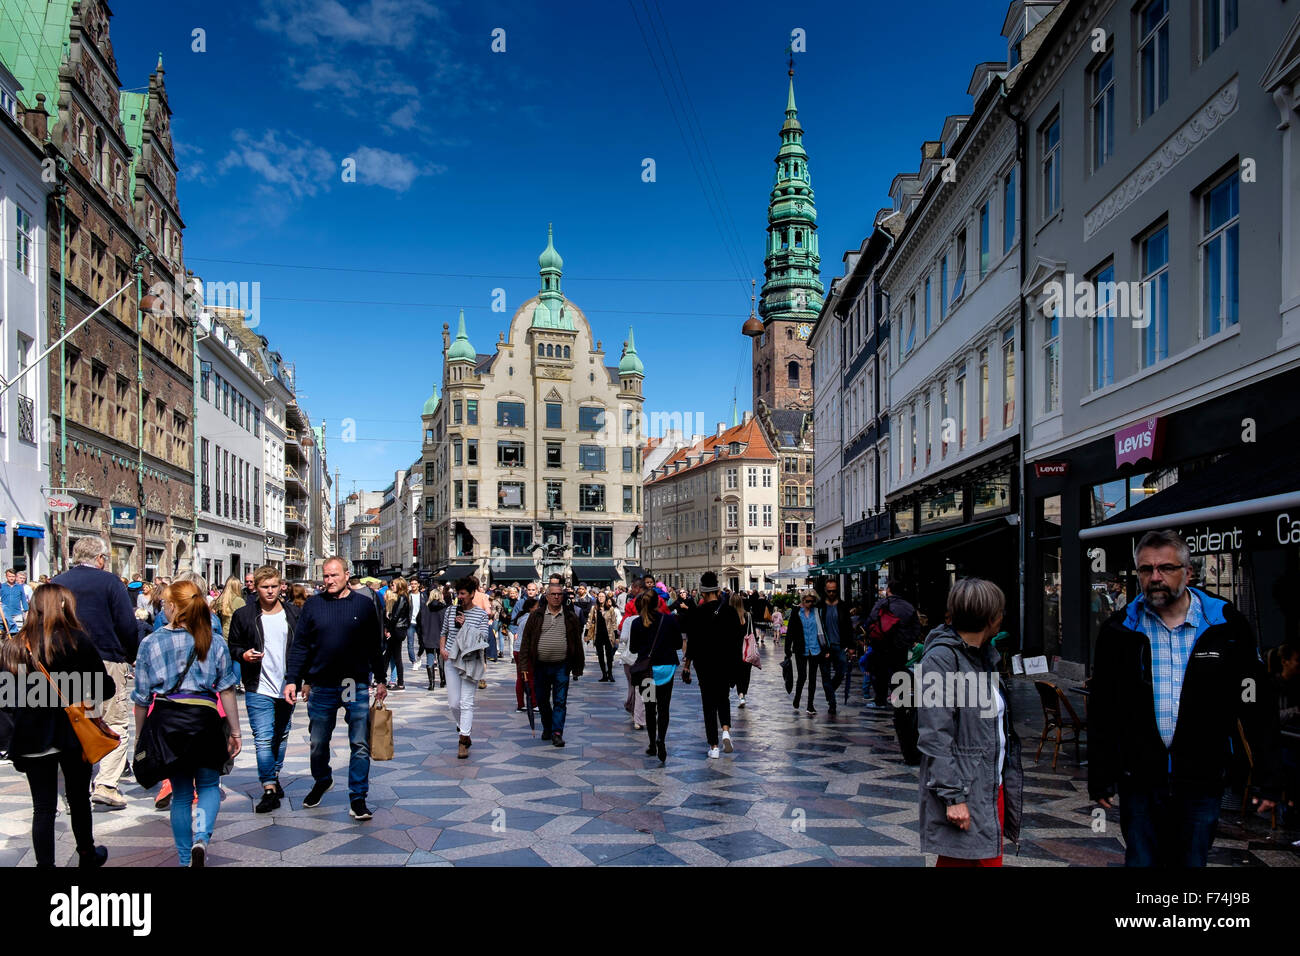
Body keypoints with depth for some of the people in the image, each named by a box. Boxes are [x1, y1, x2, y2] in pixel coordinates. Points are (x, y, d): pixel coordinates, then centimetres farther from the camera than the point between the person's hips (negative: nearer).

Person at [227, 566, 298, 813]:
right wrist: (243, 654, -16)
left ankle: (274, 776, 33)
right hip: (259, 688, -3)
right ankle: (269, 789, -6)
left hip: (287, 688, 3)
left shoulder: (294, 614, 4)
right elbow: (233, 646, 6)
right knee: (263, 739, -9)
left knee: (281, 736, 15)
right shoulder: (244, 615, -2)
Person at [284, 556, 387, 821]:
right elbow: (300, 646, 4)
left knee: (360, 745, -1)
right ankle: (322, 782, 41)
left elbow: (376, 646, 7)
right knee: (318, 743, 15)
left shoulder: (364, 605, 1)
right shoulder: (312, 605, 3)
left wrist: (380, 680, 7)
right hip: (321, 687, 1)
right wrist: (292, 679, -3)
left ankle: (357, 798, 9)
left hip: (357, 686, -1)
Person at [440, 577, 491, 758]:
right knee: (453, 703, 3)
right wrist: (442, 648, 3)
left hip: (471, 661, -3)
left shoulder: (481, 614, -2)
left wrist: (466, 626, -15)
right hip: (451, 660, 3)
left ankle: (463, 741, -6)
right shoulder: (450, 611, 8)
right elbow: (444, 632, 20)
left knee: (466, 702, -8)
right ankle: (463, 728, 28)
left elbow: (483, 638, -7)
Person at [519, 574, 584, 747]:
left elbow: (577, 642, 8)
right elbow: (526, 640, 3)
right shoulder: (536, 616, 4)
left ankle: (557, 732, 0)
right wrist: (524, 665, -4)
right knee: (542, 700, 12)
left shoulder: (570, 617, 5)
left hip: (562, 666, -1)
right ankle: (547, 728, 31)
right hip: (540, 666, 1)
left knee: (560, 701, -3)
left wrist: (577, 667, 5)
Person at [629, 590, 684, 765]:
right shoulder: (671, 620, -6)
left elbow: (633, 648, 1)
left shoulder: (637, 623, -6)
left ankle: (652, 745, 16)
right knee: (663, 708, 5)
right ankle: (661, 739, -18)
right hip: (666, 668, 0)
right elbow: (678, 644, 3)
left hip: (645, 670, 0)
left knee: (649, 708, 13)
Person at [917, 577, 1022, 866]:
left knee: (992, 858, 11)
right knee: (957, 860, 0)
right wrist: (952, 796, -20)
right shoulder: (941, 657, -14)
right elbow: (936, 738, -18)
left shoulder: (987, 653, 12)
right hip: (963, 795, -8)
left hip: (994, 786, 8)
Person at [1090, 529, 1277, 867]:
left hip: (1202, 782, 0)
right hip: (1138, 781, 0)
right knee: (1141, 860, 9)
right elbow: (1101, 712, 3)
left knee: (1192, 860, 11)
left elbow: (1257, 707, 1)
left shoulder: (1227, 626, -1)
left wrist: (1267, 777, -2)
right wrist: (1100, 778, 1)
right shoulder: (1119, 631, 0)